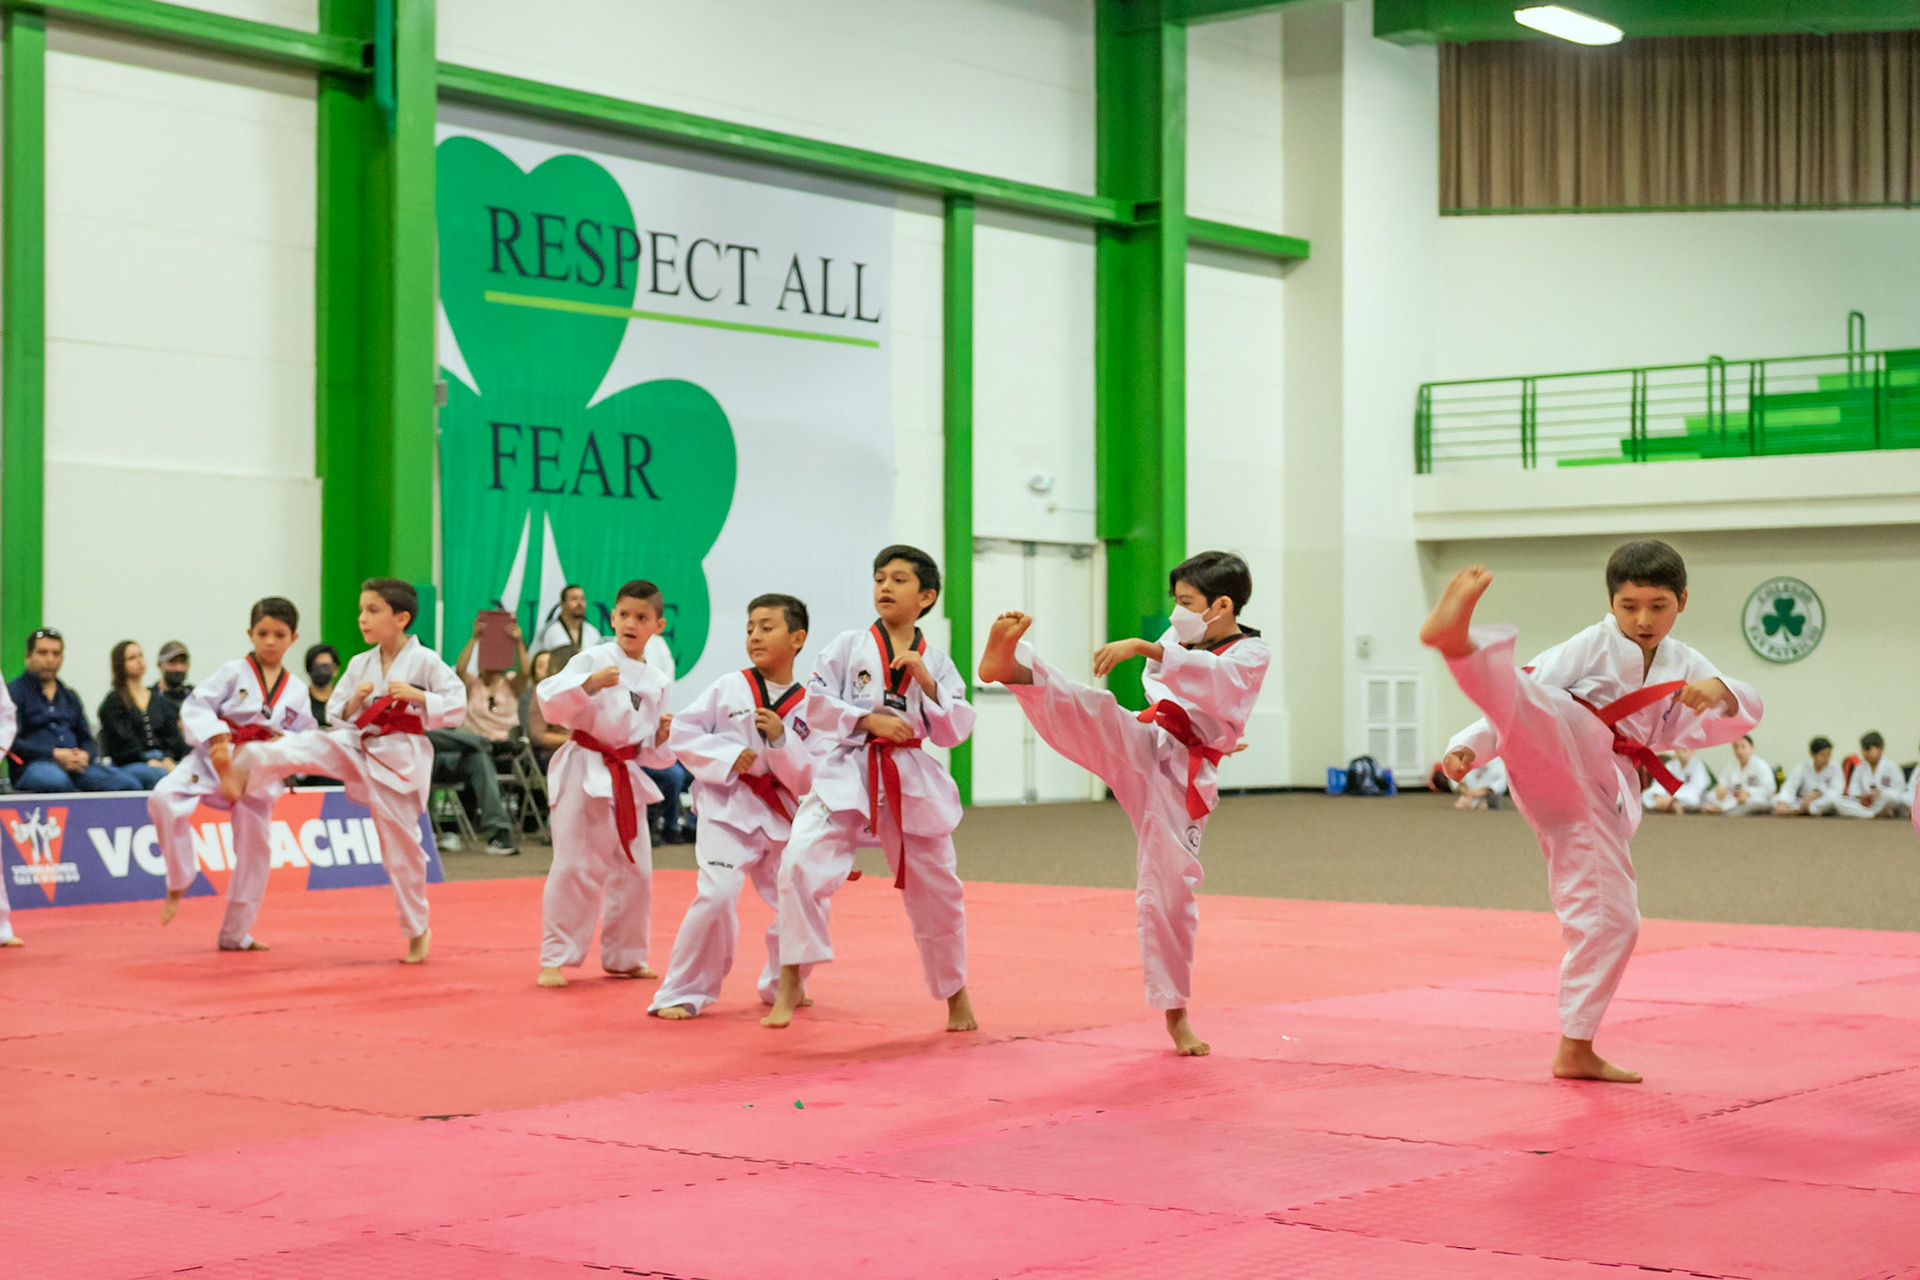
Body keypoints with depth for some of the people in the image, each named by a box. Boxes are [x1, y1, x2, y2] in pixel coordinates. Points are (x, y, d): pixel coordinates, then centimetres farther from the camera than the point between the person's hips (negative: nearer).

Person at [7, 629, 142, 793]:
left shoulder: (69, 697, 28)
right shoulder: (14, 692, 8)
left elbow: (88, 740, 25)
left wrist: (84, 755, -1)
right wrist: (54, 754, -14)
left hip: (75, 764, 5)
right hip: (33, 765, -5)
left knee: (129, 784, -22)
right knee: (58, 781, -43)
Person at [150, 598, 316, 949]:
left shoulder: (297, 691, 7)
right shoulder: (234, 672, -3)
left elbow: (305, 739, 10)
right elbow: (195, 706, -10)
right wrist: (217, 739, -26)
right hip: (213, 760, -3)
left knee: (255, 851, 9)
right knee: (165, 797, -31)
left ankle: (235, 934, 27)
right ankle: (178, 881, -11)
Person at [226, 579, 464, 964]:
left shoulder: (424, 662, -7)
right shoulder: (359, 665, 7)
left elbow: (457, 706, -10)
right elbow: (336, 715, 12)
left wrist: (417, 695, -22)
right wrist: (354, 702, -9)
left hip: (400, 758, -4)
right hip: (358, 745, 4)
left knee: (401, 846, 1)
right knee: (305, 748, -23)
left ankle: (417, 932, 15)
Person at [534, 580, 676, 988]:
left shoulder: (656, 682, 12)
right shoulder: (592, 659, -5)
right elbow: (550, 702, -18)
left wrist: (662, 737, -3)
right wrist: (588, 683, -31)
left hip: (626, 777, 6)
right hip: (584, 771, -6)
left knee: (634, 870, 10)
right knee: (575, 866, -10)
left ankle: (623, 957, 24)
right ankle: (554, 959, -2)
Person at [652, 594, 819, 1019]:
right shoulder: (729, 688, -2)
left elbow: (807, 780, -3)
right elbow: (682, 733, -3)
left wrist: (781, 738, -18)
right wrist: (728, 755, -15)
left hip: (781, 815, 3)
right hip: (728, 808, -3)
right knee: (718, 895, -20)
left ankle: (781, 985, 32)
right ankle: (681, 994, -6)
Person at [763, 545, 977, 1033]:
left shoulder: (936, 663, 7)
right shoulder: (848, 646, 1)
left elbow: (954, 732, 1)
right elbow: (816, 704, -4)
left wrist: (926, 681, -11)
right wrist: (869, 721, -15)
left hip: (911, 783, 2)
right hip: (845, 774, -2)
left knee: (937, 891, 10)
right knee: (802, 862, -24)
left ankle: (955, 993, 32)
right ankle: (790, 982, -14)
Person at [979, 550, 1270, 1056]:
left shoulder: (1251, 654, -4)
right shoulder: (1179, 638, 14)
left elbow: (1217, 679, -26)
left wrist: (1143, 648, -39)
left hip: (1181, 778, -3)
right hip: (1138, 747, 3)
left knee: (1170, 893, -3)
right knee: (1093, 713, -28)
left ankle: (1175, 1014, 12)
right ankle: (1010, 666, -55)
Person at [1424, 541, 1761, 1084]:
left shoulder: (1682, 666, 21)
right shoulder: (1592, 647, 6)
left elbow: (1746, 714, 11)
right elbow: (1528, 695, 0)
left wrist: (1719, 691, -13)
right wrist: (1469, 745, -14)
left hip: (1599, 798, 6)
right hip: (1559, 755, -6)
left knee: (1611, 920, 5)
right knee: (1542, 711, -39)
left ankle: (1575, 1049, 20)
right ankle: (1456, 637, -72)